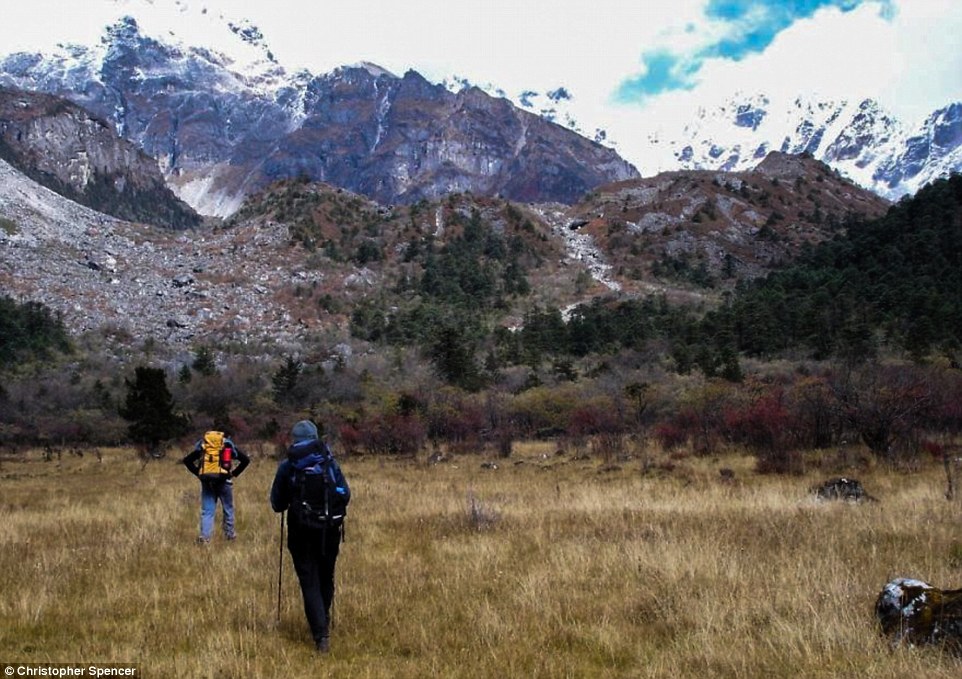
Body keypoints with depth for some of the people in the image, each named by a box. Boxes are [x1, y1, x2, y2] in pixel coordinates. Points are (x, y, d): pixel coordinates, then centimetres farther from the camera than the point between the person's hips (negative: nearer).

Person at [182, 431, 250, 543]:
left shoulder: (202, 446, 14)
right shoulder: (229, 445, 11)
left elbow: (186, 460, 9)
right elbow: (246, 460, 5)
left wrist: (198, 473, 8)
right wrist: (234, 474, 8)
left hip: (206, 482, 1)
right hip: (223, 481, -1)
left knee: (206, 510, 5)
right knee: (228, 509, 15)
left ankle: (204, 536, -6)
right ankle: (230, 534, 24)